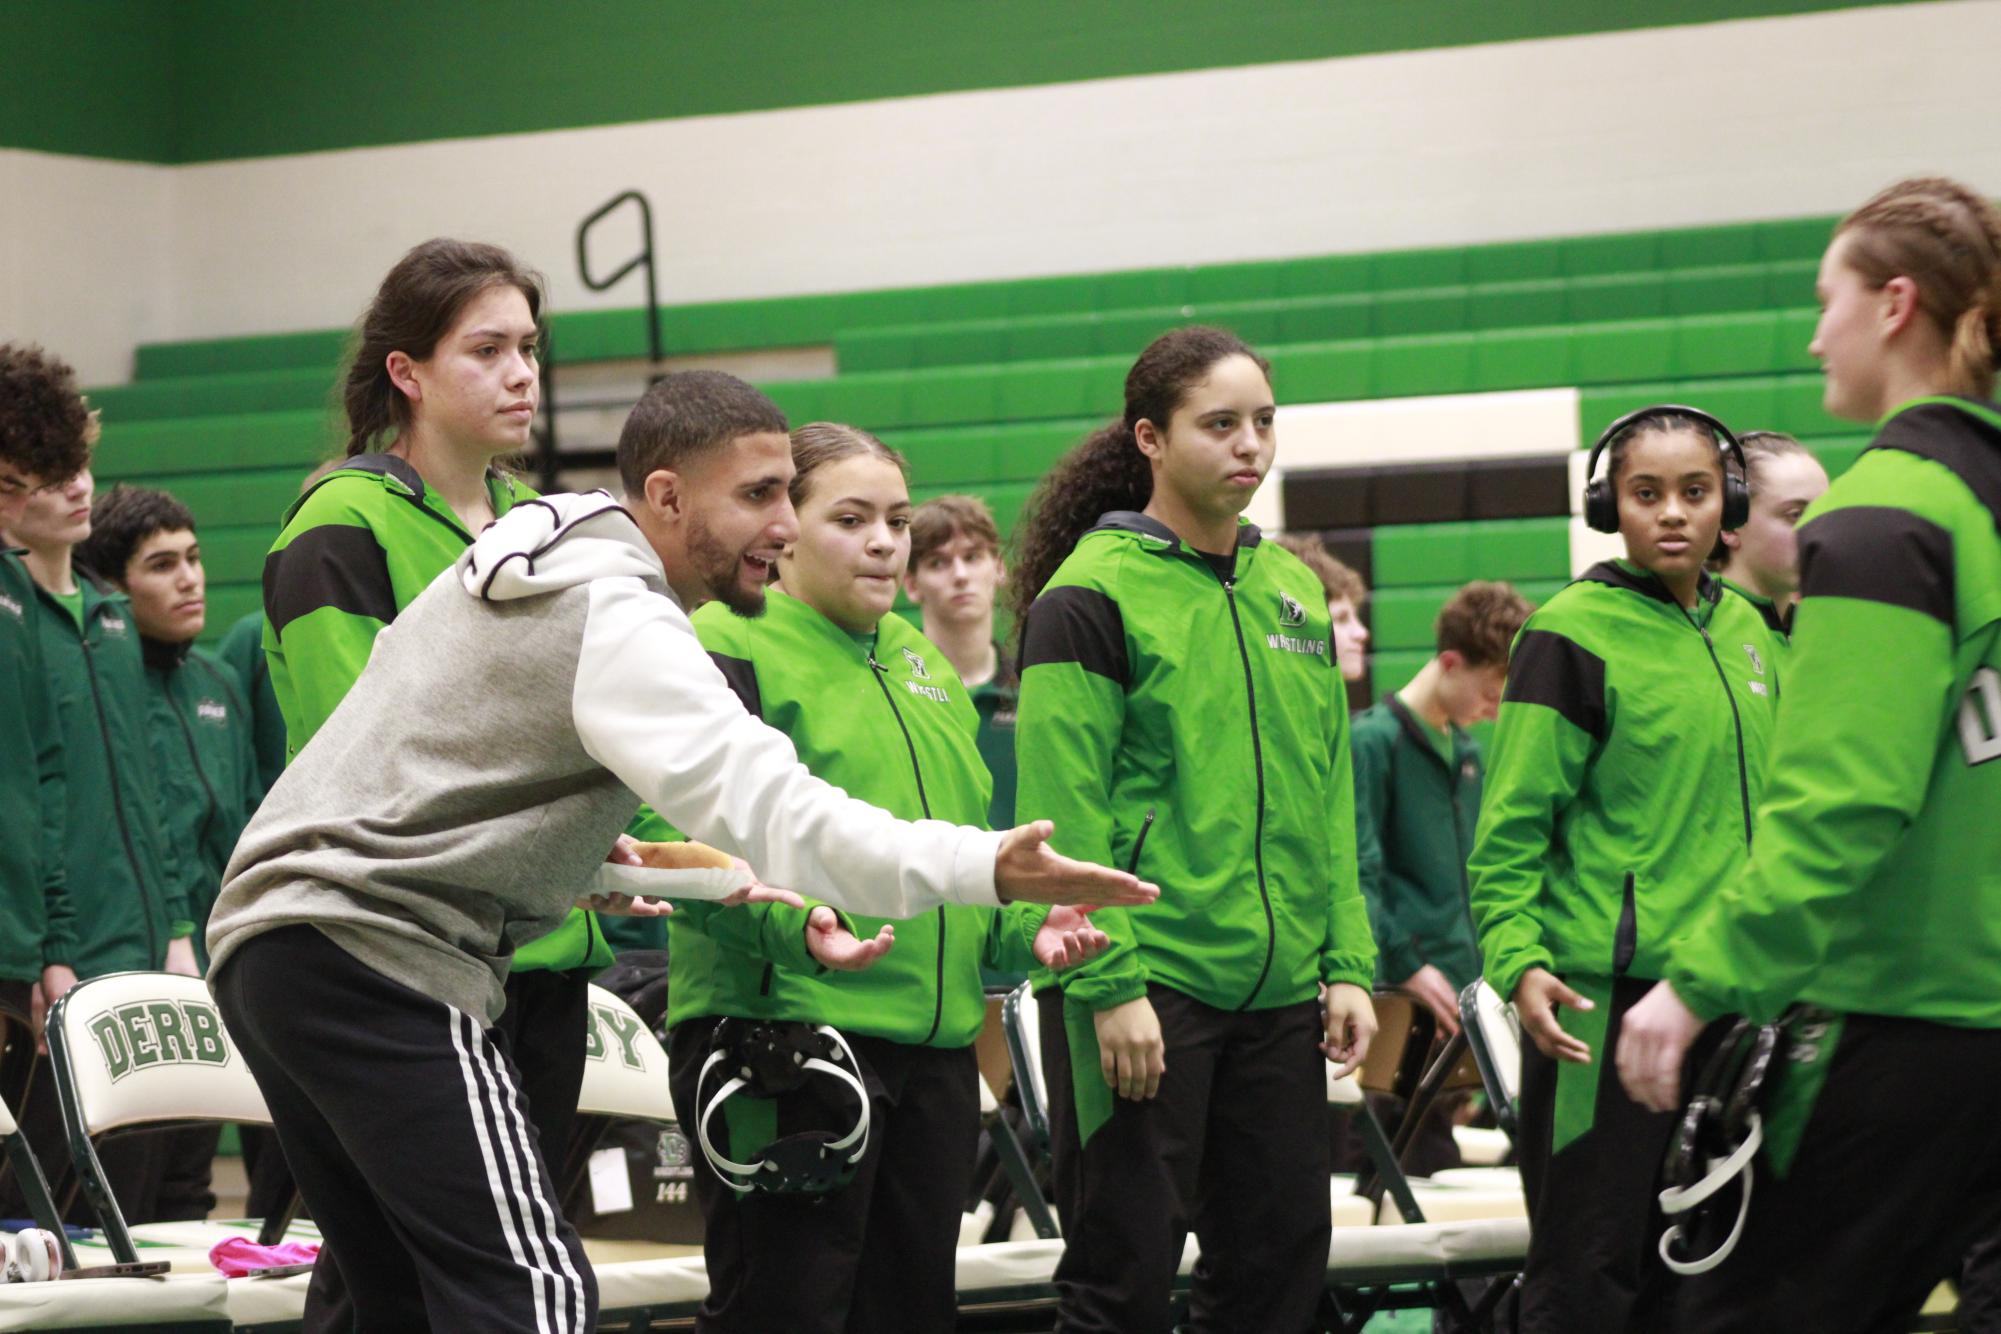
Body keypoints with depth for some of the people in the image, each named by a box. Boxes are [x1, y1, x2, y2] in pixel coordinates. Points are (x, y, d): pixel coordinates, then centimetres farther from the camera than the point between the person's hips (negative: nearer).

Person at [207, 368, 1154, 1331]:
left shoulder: (532, 560, 17)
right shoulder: (616, 618, -14)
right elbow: (760, 805, -28)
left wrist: (587, 869, 21)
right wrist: (986, 869, -36)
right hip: (378, 958, -10)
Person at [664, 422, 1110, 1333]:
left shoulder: (921, 662, 20)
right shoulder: (729, 650, -6)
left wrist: (1024, 926, 8)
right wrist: (794, 924, -34)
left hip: (934, 1044, 8)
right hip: (781, 1030, -8)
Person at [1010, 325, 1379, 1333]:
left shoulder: (1292, 590, 13)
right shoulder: (1094, 592, -8)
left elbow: (1329, 798, 15)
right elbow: (1066, 813, -13)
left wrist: (1347, 964, 8)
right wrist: (1108, 985, -18)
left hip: (1278, 991, 7)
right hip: (1145, 988, -7)